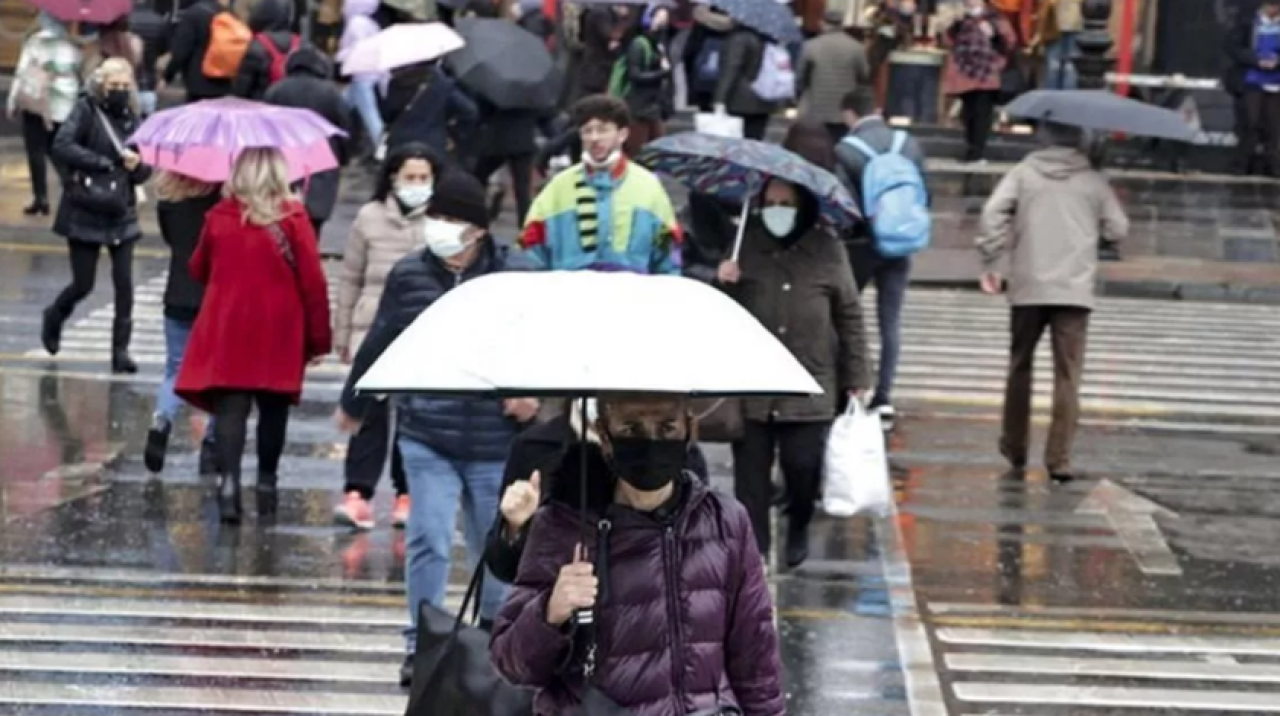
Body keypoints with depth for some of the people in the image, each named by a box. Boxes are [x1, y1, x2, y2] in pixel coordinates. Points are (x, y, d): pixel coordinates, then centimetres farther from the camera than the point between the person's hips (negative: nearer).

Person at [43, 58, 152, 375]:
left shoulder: (131, 118, 7)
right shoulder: (86, 110, -7)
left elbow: (146, 169, 11)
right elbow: (61, 146, -19)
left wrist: (137, 166, -13)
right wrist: (105, 162, -20)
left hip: (122, 213, 4)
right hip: (86, 212, -4)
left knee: (125, 283, -4)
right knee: (83, 284, 2)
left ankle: (121, 350, 3)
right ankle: (54, 318, 33)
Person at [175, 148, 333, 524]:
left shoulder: (219, 216, 1)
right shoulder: (292, 217, -7)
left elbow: (199, 270, 14)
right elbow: (312, 279, -7)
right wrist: (319, 337, 0)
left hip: (226, 327, 1)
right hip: (278, 334, -1)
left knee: (231, 406, -3)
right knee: (273, 407, 14)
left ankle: (229, 479, -20)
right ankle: (266, 481, 22)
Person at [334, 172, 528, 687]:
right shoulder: (408, 275, -2)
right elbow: (379, 344, 12)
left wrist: (531, 393, -16)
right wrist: (352, 403, 24)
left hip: (494, 441, 0)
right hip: (427, 439, 0)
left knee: (496, 544, 13)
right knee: (427, 540, -7)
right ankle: (421, 644, 4)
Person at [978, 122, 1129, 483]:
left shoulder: (1024, 172, 4)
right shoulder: (1094, 180, 4)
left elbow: (993, 212, -8)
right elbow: (1118, 229, 6)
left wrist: (990, 262, -3)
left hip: (1028, 288, 1)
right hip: (1075, 290, -1)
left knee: (1020, 366, 18)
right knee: (1067, 375, -2)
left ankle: (1015, 447, 27)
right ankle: (1059, 459, -9)